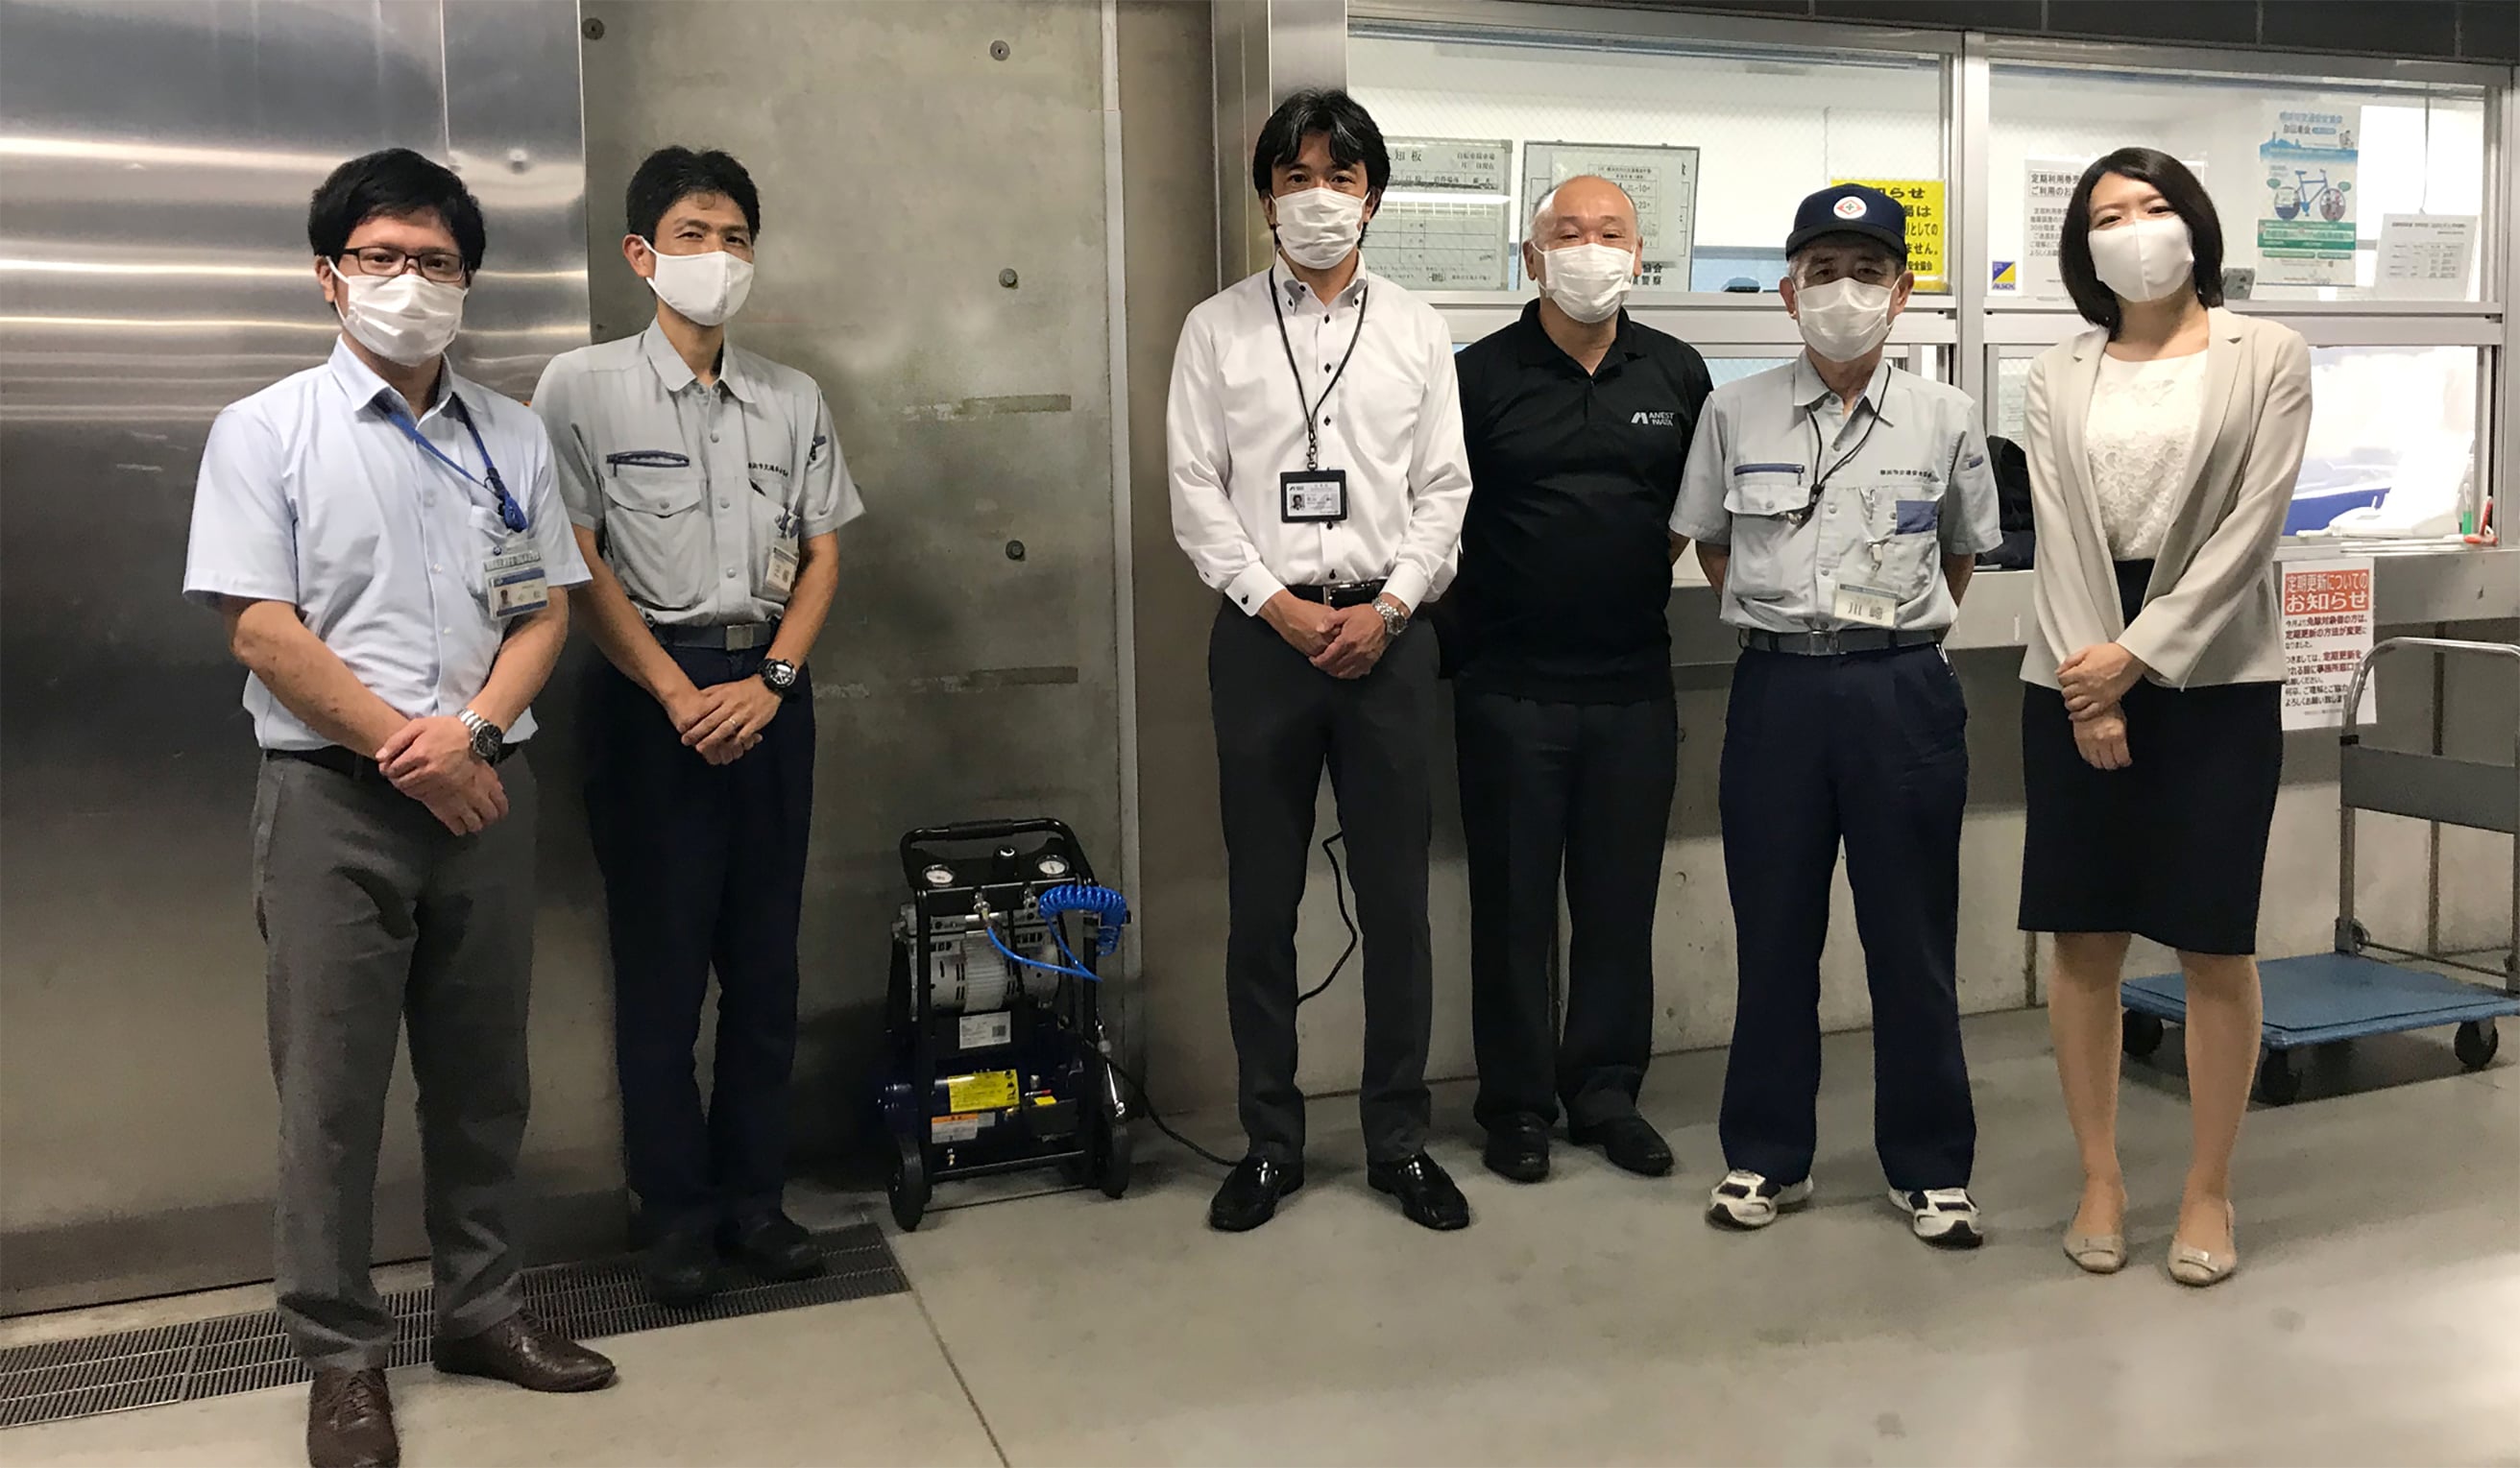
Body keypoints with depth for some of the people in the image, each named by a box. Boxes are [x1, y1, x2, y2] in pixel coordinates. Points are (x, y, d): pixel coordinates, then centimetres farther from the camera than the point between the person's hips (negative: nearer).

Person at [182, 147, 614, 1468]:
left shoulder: (511, 436, 10)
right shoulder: (267, 431, -1)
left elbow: (545, 609, 6)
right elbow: (259, 628, -8)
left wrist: (468, 730, -10)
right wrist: (403, 745, -11)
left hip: (483, 786, 4)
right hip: (333, 795, -3)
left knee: (481, 1072, 11)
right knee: (332, 1086, 2)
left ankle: (480, 1309, 26)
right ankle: (341, 1355, 16)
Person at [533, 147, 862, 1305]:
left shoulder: (792, 399, 10)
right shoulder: (583, 386, -1)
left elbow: (822, 556, 8)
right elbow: (578, 565, -6)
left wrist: (772, 681, -7)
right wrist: (681, 695, -13)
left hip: (768, 690, 4)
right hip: (651, 691, -4)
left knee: (766, 956, 7)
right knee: (660, 961, 2)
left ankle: (753, 1194, 19)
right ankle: (675, 1211, 13)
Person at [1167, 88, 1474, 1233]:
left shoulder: (1417, 330, 9)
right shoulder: (1218, 328, 6)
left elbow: (1445, 491, 5)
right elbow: (1196, 493, 0)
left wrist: (1386, 609, -9)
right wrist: (1277, 605, -9)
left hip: (1387, 636, 1)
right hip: (1262, 634, -1)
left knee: (1397, 899, 4)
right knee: (1261, 902, 5)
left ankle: (1400, 1140, 18)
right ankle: (1270, 1141, 18)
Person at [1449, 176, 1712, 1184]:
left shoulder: (1677, 374, 7)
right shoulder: (1482, 375, -2)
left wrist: (1637, 574, 11)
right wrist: (1472, 609, 0)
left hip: (1634, 683, 3)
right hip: (1510, 684, -2)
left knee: (1621, 897, 10)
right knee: (1513, 900, 5)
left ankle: (1605, 1091, 24)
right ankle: (1517, 1102, 18)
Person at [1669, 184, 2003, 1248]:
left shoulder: (1945, 420, 3)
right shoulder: (1735, 413, 3)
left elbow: (1963, 551, 17)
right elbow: (1708, 541, 15)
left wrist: (1902, 629, 10)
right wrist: (1781, 620, 10)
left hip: (1904, 691, 0)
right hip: (1778, 688, 1)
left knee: (1912, 935, 5)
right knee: (1774, 930, 7)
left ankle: (1929, 1166, 18)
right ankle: (1767, 1155, 20)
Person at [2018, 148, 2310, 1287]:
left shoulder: (2268, 356, 2)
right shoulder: (2058, 377, 9)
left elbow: (2251, 525, -7)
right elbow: (2057, 532, -1)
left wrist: (2140, 654, -15)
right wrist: (2092, 688, -12)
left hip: (2214, 673, -2)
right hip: (2076, 672, 2)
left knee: (2216, 946, 2)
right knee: (2083, 941, 5)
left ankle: (2209, 1190, 17)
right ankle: (2100, 1180, 18)